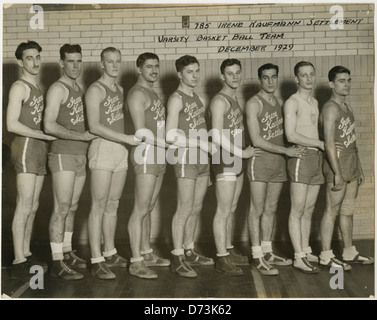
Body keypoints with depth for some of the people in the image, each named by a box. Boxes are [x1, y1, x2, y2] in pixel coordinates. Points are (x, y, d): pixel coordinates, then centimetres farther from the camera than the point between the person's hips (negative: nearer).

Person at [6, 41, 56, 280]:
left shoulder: (38, 88, 18)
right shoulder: (19, 87, -7)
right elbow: (12, 124, -15)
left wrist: (48, 139, 2)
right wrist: (45, 135, -15)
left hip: (40, 148, 8)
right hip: (26, 147, -8)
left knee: (33, 207, 10)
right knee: (25, 206, -9)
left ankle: (27, 254, 18)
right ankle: (19, 262, -6)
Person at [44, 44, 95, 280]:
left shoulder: (80, 90, 16)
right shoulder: (58, 89, -8)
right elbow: (49, 126, -18)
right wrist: (82, 136, -17)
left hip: (81, 155, 8)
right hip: (63, 154, -8)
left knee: (72, 208, 12)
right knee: (62, 208, -9)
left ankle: (67, 252, 22)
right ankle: (57, 263, -6)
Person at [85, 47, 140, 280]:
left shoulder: (120, 89, 17)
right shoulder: (96, 90, -7)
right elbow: (94, 126, -17)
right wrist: (127, 138, -19)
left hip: (121, 149, 7)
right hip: (103, 148, -7)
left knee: (113, 204, 12)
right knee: (99, 206, -5)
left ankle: (110, 254, 22)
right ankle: (96, 261, -1)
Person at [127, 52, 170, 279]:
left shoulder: (153, 93, 19)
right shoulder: (137, 94, -10)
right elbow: (142, 132, -17)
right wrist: (170, 145, -15)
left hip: (159, 156, 9)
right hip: (146, 155, -9)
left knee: (149, 208, 14)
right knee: (141, 210, -7)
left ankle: (147, 254, 23)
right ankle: (136, 262, -4)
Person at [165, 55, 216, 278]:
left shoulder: (198, 98, 16)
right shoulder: (176, 99, -9)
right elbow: (171, 136, -17)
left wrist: (208, 146, 10)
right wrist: (201, 143, -16)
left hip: (202, 159, 8)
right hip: (186, 158, -8)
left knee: (197, 208, 12)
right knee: (185, 209, -7)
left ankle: (190, 252, 22)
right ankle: (177, 258, 1)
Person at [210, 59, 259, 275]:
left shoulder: (235, 99, 16)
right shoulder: (220, 100, -12)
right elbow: (217, 136, -20)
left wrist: (243, 153, 9)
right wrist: (242, 153, -15)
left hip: (237, 162, 9)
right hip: (225, 161, -9)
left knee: (232, 209, 14)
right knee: (223, 211, -5)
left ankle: (229, 250, 24)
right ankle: (222, 259, 0)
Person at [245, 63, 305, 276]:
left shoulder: (280, 103, 13)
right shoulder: (254, 104, -9)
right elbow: (257, 141, -15)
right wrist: (286, 151, -15)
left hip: (279, 162, 7)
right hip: (261, 161, -7)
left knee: (271, 209, 12)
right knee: (258, 210, -1)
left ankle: (267, 252, 22)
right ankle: (258, 257, 5)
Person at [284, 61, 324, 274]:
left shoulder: (315, 102, 18)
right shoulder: (292, 102, -7)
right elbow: (291, 135, -15)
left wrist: (321, 148, 9)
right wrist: (320, 143, -12)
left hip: (317, 157, 8)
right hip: (301, 158, -8)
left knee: (309, 210, 11)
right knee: (298, 210, -5)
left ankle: (306, 251, 18)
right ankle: (299, 257, -3)